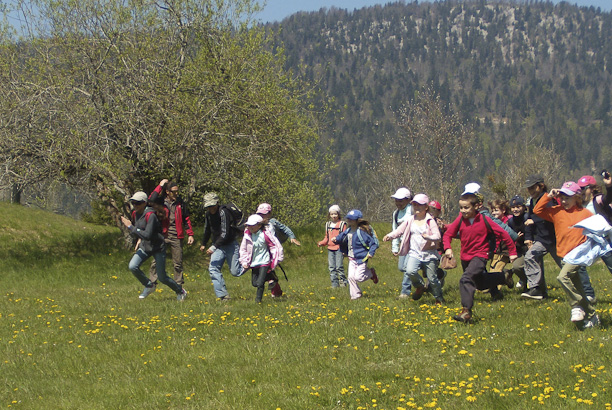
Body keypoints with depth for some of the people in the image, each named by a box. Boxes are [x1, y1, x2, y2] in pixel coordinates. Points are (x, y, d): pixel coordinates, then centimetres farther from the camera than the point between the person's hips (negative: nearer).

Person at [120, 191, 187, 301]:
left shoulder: (150, 216, -26)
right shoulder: (135, 214, 0)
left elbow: (148, 235, -34)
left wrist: (130, 227, -31)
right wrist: (140, 239, 13)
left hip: (158, 248, -7)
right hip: (145, 247, 7)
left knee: (162, 277, -2)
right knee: (132, 266, -15)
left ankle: (181, 292, 23)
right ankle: (149, 287, 7)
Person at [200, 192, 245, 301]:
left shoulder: (223, 212, -22)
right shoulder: (209, 214, 2)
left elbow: (225, 234, -27)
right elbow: (207, 229, 22)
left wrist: (213, 247, -31)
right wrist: (203, 244, 30)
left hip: (230, 244, -6)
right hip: (218, 246, 6)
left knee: (235, 272, -2)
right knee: (213, 268, -11)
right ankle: (223, 295, -11)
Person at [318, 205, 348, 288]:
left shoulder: (342, 224, -1)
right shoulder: (328, 224, 15)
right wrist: (321, 243, 3)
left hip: (339, 248, -5)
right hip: (330, 248, 5)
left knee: (339, 266, -10)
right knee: (332, 267, 4)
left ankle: (343, 281, 4)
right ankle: (334, 283, 9)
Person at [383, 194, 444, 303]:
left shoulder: (430, 221, -4)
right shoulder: (410, 220, 9)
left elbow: (437, 236, -11)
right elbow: (400, 230, 10)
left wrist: (428, 237, -31)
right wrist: (390, 236, -6)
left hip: (429, 254, -2)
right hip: (414, 253, 3)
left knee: (432, 278, 2)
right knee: (410, 271, -24)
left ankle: (439, 298, 26)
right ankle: (420, 287, 5)